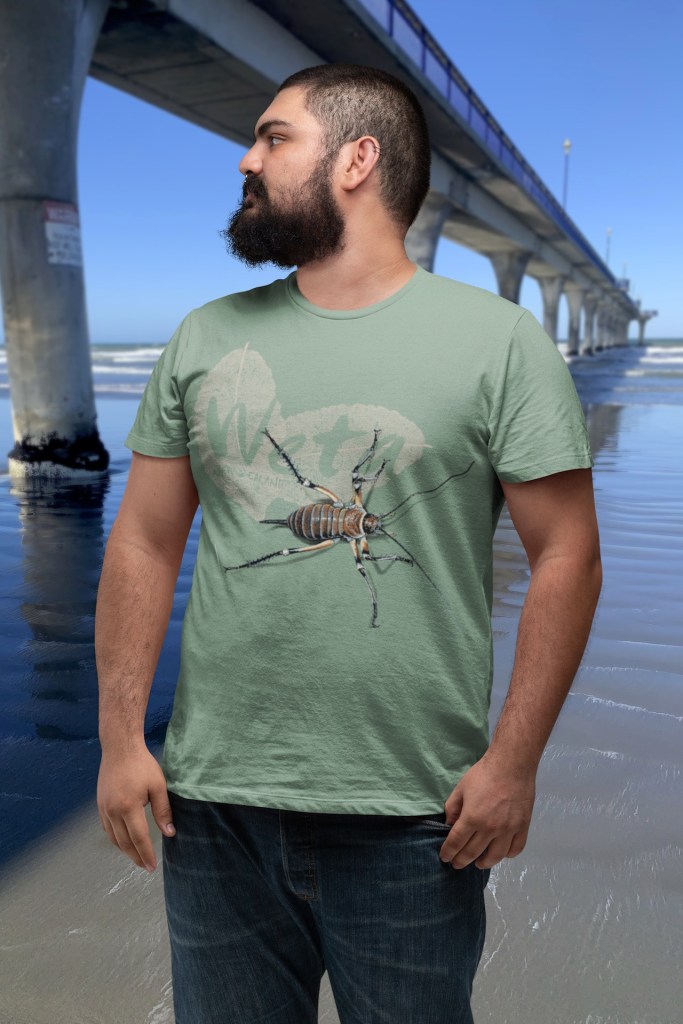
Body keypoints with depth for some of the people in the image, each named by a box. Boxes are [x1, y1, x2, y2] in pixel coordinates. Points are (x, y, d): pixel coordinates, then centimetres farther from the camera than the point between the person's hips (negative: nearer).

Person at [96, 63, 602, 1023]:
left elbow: (567, 557, -6)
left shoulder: (501, 340, -5)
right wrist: (121, 736, 1)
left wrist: (513, 762, -9)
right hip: (213, 804, 3)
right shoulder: (203, 339, 6)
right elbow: (145, 541, 5)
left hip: (414, 819, -2)